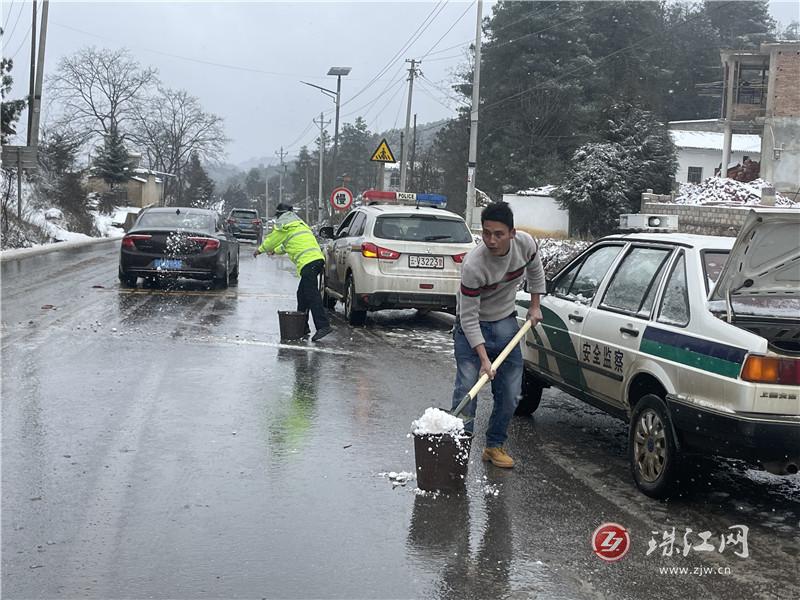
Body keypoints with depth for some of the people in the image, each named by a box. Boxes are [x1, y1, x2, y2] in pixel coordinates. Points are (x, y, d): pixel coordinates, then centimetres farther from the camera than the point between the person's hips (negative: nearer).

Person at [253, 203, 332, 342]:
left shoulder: (284, 226, 3)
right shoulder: (299, 223, 31)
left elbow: (271, 240, 14)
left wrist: (259, 250, 33)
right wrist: (275, 251, 60)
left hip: (308, 262, -9)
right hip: (317, 258, 9)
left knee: (312, 295, -15)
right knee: (302, 294, 17)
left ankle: (323, 325, -25)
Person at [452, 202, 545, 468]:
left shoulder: (525, 243, -17)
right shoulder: (473, 265, -32)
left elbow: (535, 270, 10)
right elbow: (468, 318, -26)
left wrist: (535, 306, 11)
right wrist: (484, 359, -29)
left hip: (506, 323, 5)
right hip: (471, 327, -5)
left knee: (510, 395, 6)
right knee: (466, 391, -14)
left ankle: (495, 445, 22)